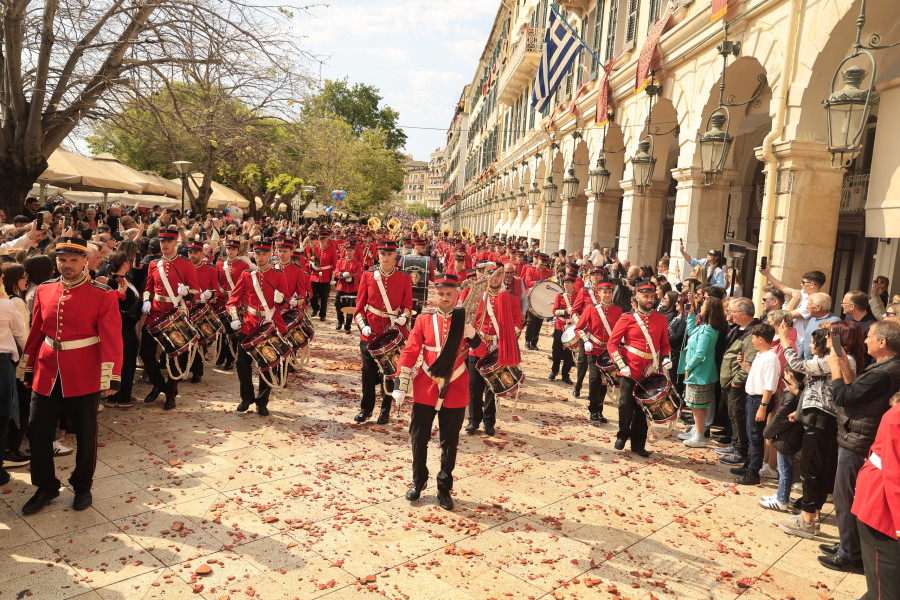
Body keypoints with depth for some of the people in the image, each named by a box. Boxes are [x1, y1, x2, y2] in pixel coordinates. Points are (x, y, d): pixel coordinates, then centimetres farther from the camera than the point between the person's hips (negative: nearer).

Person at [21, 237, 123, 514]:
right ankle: (45, 487, 29)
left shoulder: (102, 295, -10)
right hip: (46, 375, 4)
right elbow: (36, 333, 12)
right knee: (39, 432, 9)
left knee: (86, 436, 8)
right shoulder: (44, 291, 5)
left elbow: (111, 340, -12)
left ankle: (82, 487, 28)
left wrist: (110, 378, -17)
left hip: (84, 377, -4)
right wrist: (29, 370, 14)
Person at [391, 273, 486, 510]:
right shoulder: (424, 319, -3)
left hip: (455, 392, 0)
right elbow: (409, 352, -3)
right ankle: (418, 482, 30)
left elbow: (482, 353, 0)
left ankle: (444, 488, 25)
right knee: (419, 438, 8)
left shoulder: (465, 319, -1)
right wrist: (401, 386, -7)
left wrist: (472, 336, -21)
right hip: (425, 390, 0)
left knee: (450, 443, 9)